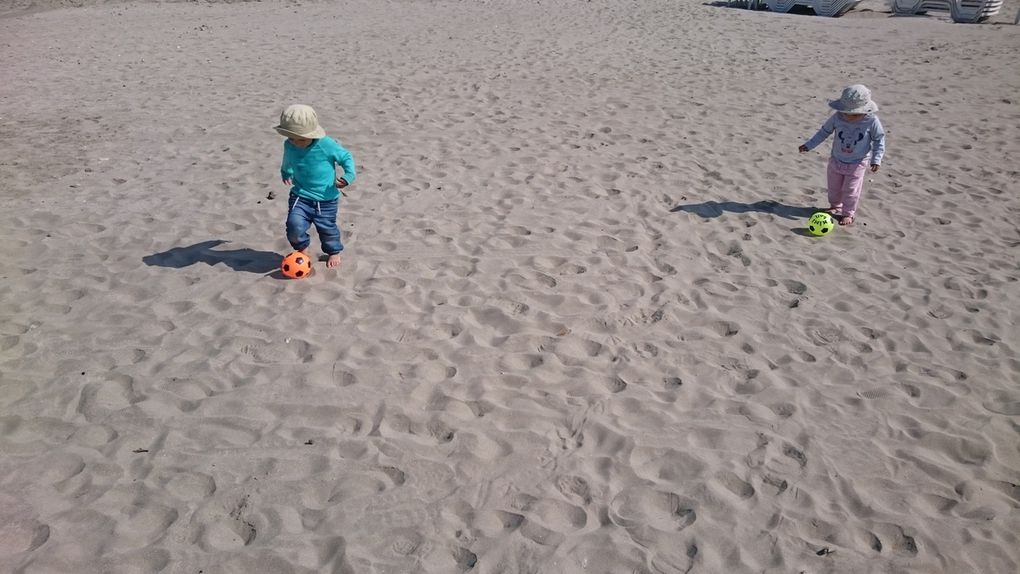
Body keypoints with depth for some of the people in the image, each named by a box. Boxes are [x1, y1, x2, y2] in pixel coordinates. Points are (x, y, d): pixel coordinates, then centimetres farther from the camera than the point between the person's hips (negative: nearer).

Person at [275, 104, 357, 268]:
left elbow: (346, 158, -5)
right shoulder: (289, 146, -4)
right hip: (300, 196, 2)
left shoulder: (326, 144, -18)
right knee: (294, 225, -18)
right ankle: (302, 248, 14)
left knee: (327, 228, 12)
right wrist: (285, 173, 37)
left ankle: (334, 252, 44)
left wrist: (348, 176, -19)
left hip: (326, 199, -2)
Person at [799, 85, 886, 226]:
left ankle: (848, 213, 21)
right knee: (834, 187, 18)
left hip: (857, 164, -3)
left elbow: (879, 140, -9)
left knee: (850, 190, 2)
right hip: (836, 161, 3)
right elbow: (824, 131, -3)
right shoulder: (837, 117, -18)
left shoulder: (872, 121, -22)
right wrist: (808, 145, -2)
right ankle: (835, 206, 42)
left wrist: (876, 160, -16)